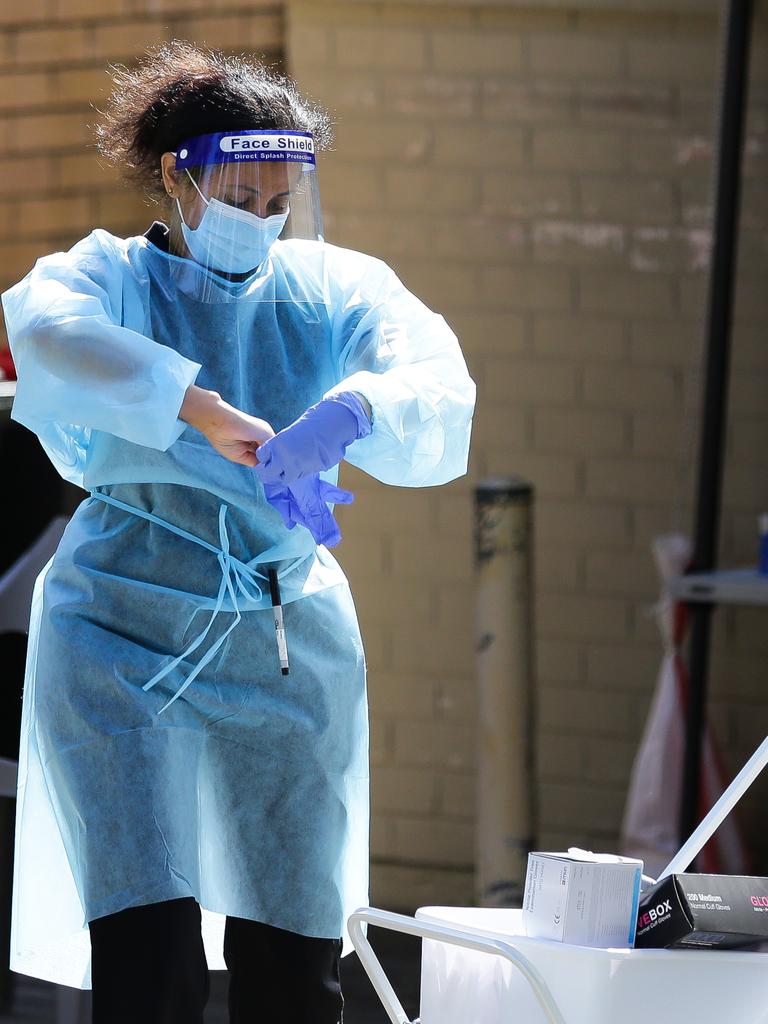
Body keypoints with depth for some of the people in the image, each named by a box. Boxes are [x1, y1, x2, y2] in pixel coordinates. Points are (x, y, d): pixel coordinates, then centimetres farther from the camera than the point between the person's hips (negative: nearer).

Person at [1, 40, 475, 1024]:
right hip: (123, 641, -3)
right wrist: (213, 419, -38)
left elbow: (438, 387, -12)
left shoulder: (336, 289, 7)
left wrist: (347, 413, -36)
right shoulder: (109, 276, 0)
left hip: (290, 649, 3)